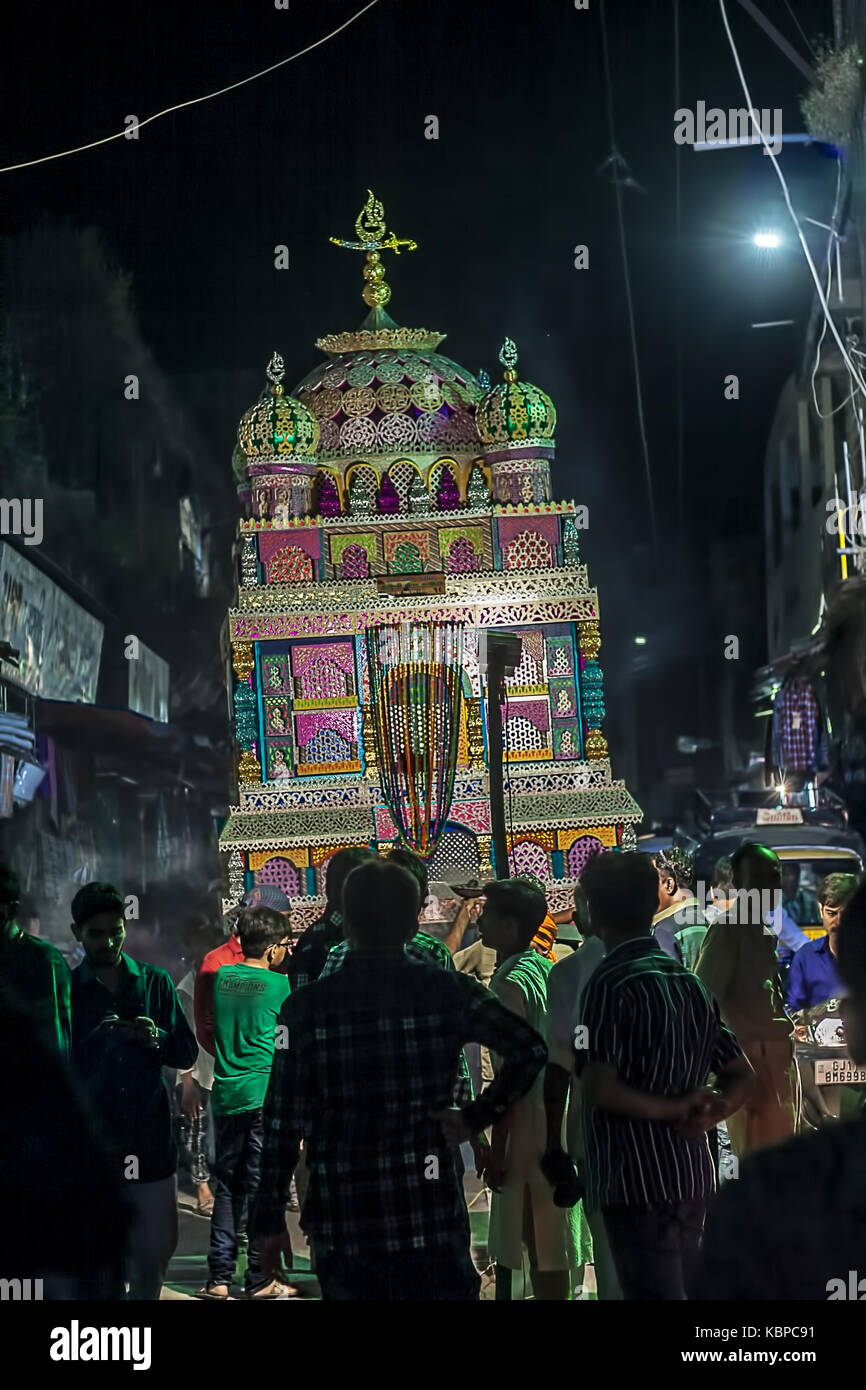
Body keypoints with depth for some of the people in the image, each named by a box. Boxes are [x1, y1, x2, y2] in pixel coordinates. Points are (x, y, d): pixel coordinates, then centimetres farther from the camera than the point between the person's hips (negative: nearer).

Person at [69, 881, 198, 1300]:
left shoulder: (155, 982, 8)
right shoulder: (65, 990, 3)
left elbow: (187, 1054, 9)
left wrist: (157, 1039, -12)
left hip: (150, 1138, 2)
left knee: (156, 1250, 4)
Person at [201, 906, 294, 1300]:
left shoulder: (221, 977, 6)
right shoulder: (279, 985, -8)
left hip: (225, 1096, 5)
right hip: (263, 1097, -5)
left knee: (227, 1187, 11)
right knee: (261, 1189, 1)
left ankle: (219, 1278, 9)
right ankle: (260, 1280, 5)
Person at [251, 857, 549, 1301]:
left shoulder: (307, 1006, -4)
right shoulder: (448, 992, -2)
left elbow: (283, 1120, -4)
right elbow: (530, 1050, -9)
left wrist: (269, 1216, 2)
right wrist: (477, 1116, 0)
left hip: (342, 1218, 0)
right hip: (431, 1213, 0)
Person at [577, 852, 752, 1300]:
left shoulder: (611, 984, -13)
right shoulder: (689, 982, 11)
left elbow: (599, 1088, -23)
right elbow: (741, 1076, 14)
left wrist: (672, 1108, -11)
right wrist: (704, 1117, -3)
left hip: (639, 1181, -8)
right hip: (691, 1177, 8)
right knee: (681, 1290, 16)